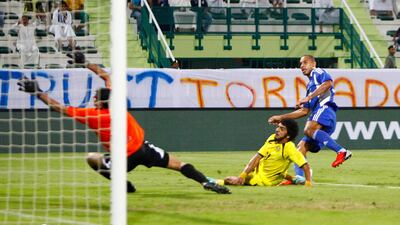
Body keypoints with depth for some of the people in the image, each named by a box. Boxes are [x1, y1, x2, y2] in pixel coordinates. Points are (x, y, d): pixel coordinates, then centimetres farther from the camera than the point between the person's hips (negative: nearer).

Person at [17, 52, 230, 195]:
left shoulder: (90, 115, -16)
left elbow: (60, 108, -11)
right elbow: (106, 75, 9)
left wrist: (38, 92, -4)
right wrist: (85, 63, 13)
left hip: (126, 159, -3)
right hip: (144, 148, 3)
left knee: (91, 158, 17)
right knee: (178, 164, 8)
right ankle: (207, 182, -12)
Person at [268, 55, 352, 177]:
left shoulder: (318, 73, 11)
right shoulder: (310, 85, 36)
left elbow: (328, 83, -13)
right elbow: (304, 111, 36)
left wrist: (308, 97, -18)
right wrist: (281, 117, 37)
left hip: (325, 108, -9)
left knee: (309, 130, -35)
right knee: (301, 147, 0)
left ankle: (341, 151, -40)